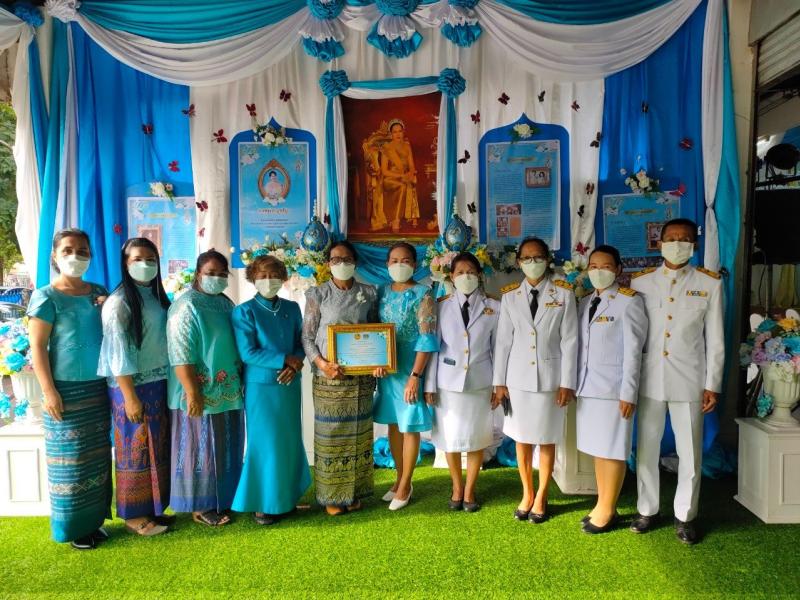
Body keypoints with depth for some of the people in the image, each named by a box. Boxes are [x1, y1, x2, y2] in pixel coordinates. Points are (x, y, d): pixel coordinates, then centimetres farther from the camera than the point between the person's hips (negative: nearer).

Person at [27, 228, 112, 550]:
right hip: (67, 389, -5)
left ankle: (94, 519, 25)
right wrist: (49, 391, -13)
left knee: (98, 457, 12)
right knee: (71, 458, 3)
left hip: (99, 387, 5)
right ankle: (74, 526, 17)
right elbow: (37, 347, -9)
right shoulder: (46, 297, -6)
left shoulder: (99, 292, 9)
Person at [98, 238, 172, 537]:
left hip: (159, 384, 7)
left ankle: (153, 508, 27)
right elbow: (118, 353, -16)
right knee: (136, 450, 3)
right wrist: (130, 396, -18)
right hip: (133, 386, -7)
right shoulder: (119, 301, -12)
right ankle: (133, 515, 17)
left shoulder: (158, 297, 11)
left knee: (157, 448, 14)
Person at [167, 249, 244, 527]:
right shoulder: (186, 306, -13)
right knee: (202, 449, 4)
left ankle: (222, 498, 31)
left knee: (225, 448, 16)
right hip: (202, 392, -8)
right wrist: (193, 394, -22)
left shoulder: (226, 303, 11)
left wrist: (240, 381, 17)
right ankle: (200, 506, 18)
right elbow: (181, 355, -19)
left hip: (228, 390, 8)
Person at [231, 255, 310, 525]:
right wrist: (285, 360, -16)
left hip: (290, 385, 4)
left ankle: (286, 496, 29)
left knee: (289, 441, 12)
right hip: (261, 386, -4)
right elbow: (248, 353, -14)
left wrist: (294, 366, -12)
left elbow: (301, 344, 8)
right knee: (265, 443, 1)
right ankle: (263, 503, 17)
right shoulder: (245, 311, -7)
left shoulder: (292, 308, 6)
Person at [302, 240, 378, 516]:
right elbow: (307, 337, -1)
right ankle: (331, 495, 17)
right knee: (331, 435, 3)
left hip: (361, 376, 2)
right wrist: (323, 364, -16)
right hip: (328, 377, -2)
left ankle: (354, 492, 24)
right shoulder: (317, 295, 0)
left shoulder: (368, 294, 6)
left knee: (358, 434, 9)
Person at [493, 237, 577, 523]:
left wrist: (567, 382, -7)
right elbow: (503, 340, 4)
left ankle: (541, 497, 24)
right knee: (521, 438, 10)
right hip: (518, 376, 2)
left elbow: (569, 340, -3)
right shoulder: (510, 296, 4)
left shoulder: (563, 294, -1)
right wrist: (499, 381, 2)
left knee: (547, 440, 8)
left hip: (550, 376, -2)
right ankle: (526, 494, 27)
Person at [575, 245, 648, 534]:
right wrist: (573, 383, 6)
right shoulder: (585, 302, 12)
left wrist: (628, 392, -13)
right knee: (597, 448, 13)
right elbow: (579, 346, 11)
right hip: (587, 387, 6)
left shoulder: (629, 301, -6)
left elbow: (633, 351, -10)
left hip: (613, 387, -6)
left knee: (613, 449, 3)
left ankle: (607, 511, 16)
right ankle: (603, 506, 26)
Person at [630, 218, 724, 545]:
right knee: (646, 449, 10)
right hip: (649, 380, 1)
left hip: (689, 381, -1)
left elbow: (715, 340, 2)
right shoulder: (641, 282, 2)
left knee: (690, 452, 8)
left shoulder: (709, 283, 1)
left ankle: (685, 515, 27)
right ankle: (647, 510, 27)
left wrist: (712, 385, -1)